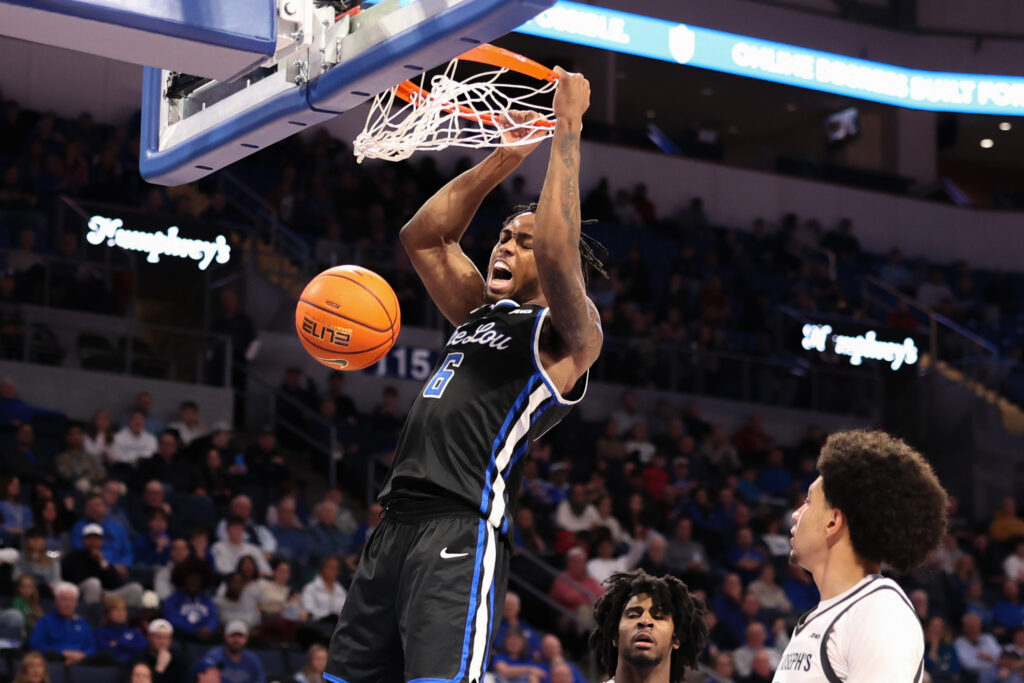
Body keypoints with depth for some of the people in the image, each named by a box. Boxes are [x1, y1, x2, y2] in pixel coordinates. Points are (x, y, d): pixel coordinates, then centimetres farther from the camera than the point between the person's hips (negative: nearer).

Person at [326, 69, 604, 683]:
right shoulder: (482, 312, 24)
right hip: (398, 525, 9)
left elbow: (555, 253, -18)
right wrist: (505, 159, 22)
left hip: (462, 532, -8)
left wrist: (568, 132, -13)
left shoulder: (568, 333, 1)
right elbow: (424, 237, 28)